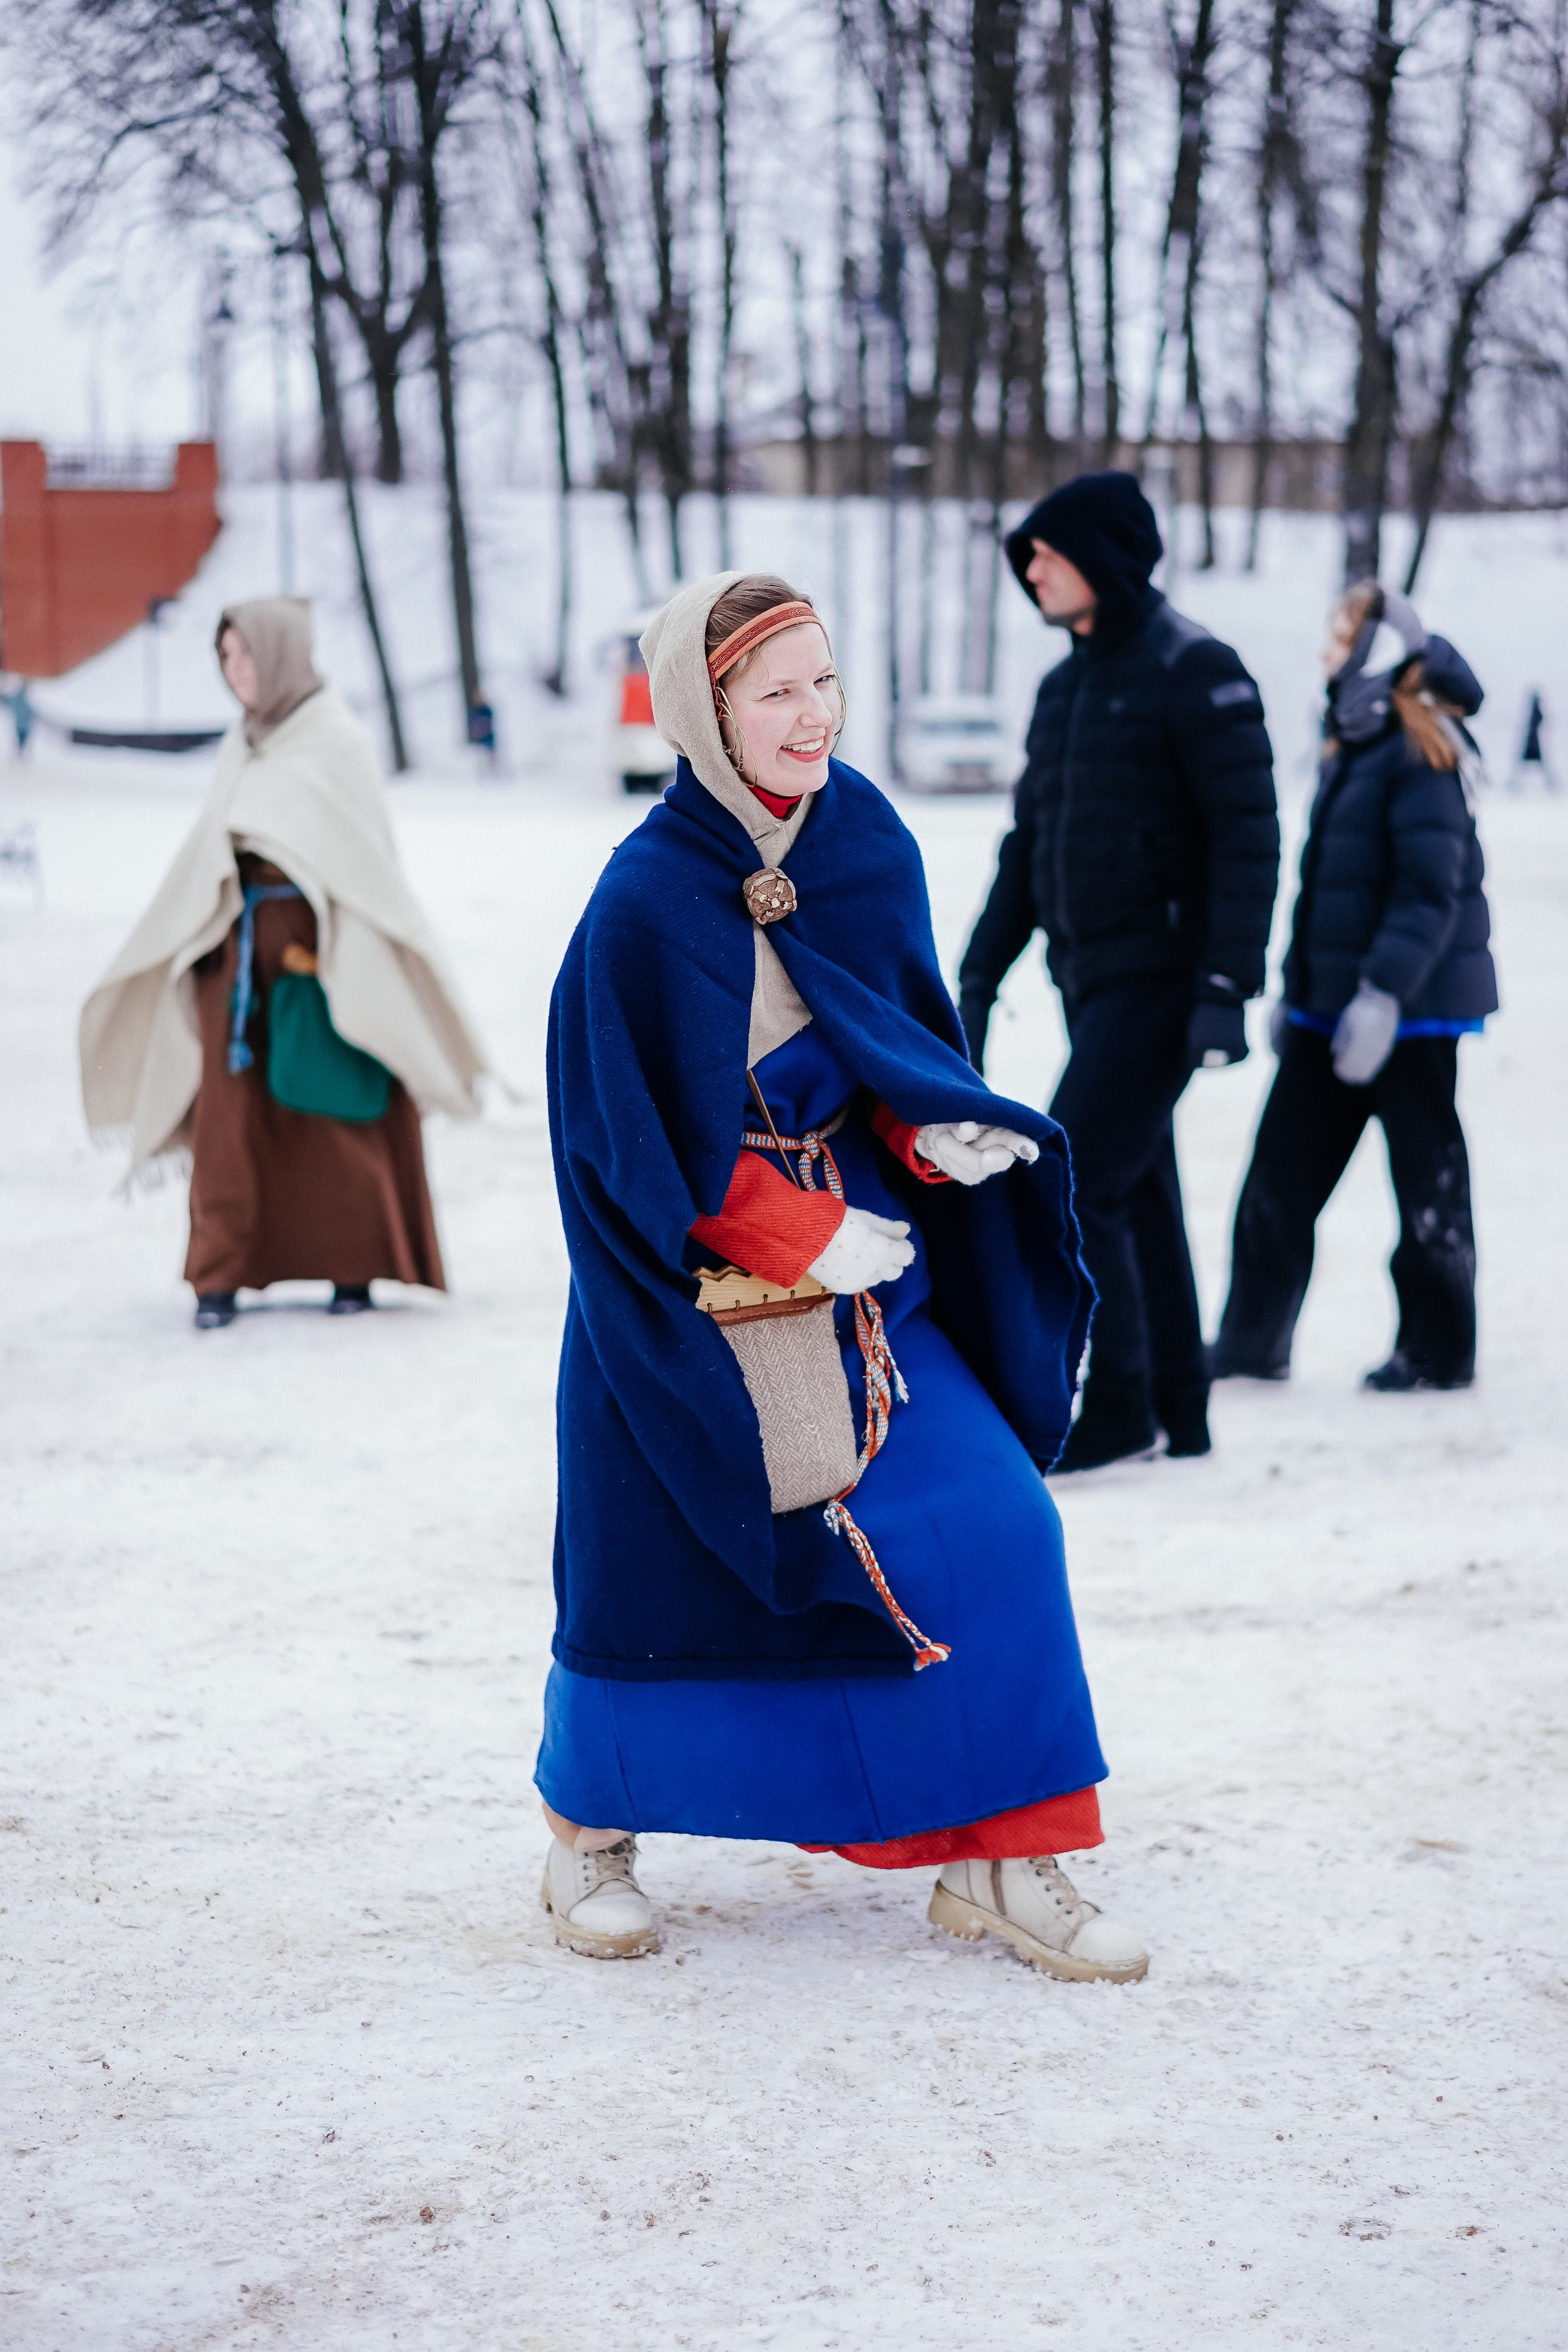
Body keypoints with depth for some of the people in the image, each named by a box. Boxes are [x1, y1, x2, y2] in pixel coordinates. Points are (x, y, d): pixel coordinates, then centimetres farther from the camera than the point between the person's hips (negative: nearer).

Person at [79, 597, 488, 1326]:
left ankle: (354, 1269, 8)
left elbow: (363, 855, -8)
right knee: (227, 1110, -3)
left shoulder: (337, 740, -4)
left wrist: (326, 948, -15)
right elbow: (212, 855, 16)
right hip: (239, 942, 5)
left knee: (333, 1114, -2)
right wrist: (196, 947, 9)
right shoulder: (240, 749, 14)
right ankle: (219, 1275, -1)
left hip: (314, 941, -5)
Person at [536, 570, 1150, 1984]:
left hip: (854, 1240, 5)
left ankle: (1000, 1862, 3)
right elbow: (664, 1141, -16)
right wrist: (811, 1240, -16)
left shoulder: (866, 842, -1)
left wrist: (939, 1129, -8)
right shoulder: (649, 899, -20)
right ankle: (592, 1829, 33)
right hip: (693, 1280, -5)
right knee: (660, 1566, 6)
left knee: (993, 1522, -6)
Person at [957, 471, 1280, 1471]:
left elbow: (1248, 836, -15)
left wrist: (1227, 988, -21)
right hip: (1091, 979, 8)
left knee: (1072, 1185, -12)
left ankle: (1117, 1405, -3)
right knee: (1138, 1197, 10)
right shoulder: (1066, 687, 15)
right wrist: (978, 980, 16)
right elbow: (1029, 845, 20)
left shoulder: (1195, 673, -10)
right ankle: (1177, 1413, 17)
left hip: (1160, 983, -8)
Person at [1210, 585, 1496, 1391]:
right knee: (1280, 1172, 8)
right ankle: (1251, 1341, 14)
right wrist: (1297, 989, 21)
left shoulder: (1420, 755, -15)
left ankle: (1439, 1350, 15)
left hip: (1410, 1006, -9)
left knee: (1428, 1180, 4)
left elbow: (1431, 891, -21)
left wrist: (1384, 991, -27)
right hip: (1330, 1006, 9)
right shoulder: (1350, 746, 13)